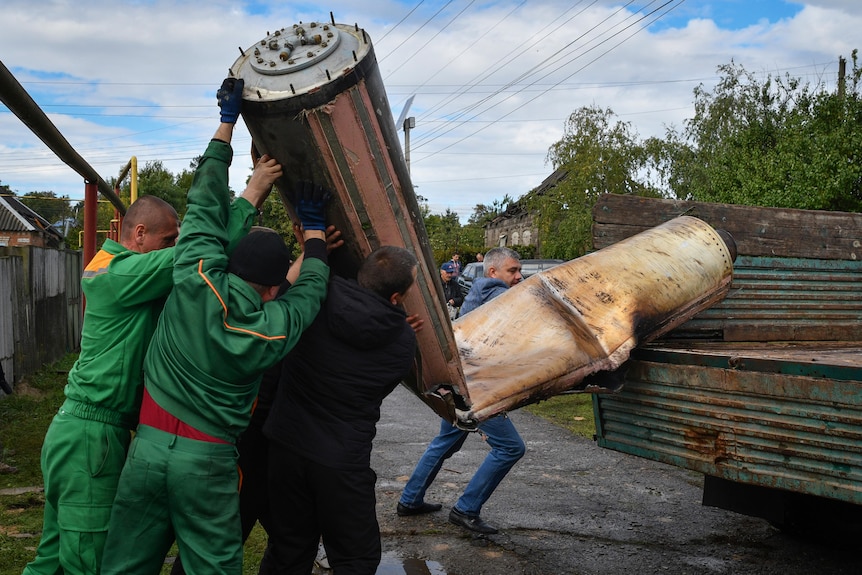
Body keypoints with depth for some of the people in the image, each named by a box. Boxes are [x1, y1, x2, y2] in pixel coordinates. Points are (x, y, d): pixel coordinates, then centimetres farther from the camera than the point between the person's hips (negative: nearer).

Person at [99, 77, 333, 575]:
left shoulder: (197, 282, -8)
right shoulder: (278, 327, -8)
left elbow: (205, 204, 3)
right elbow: (312, 284, 12)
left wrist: (228, 119, 13)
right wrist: (313, 223, 25)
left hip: (148, 446, 2)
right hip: (208, 461, -2)